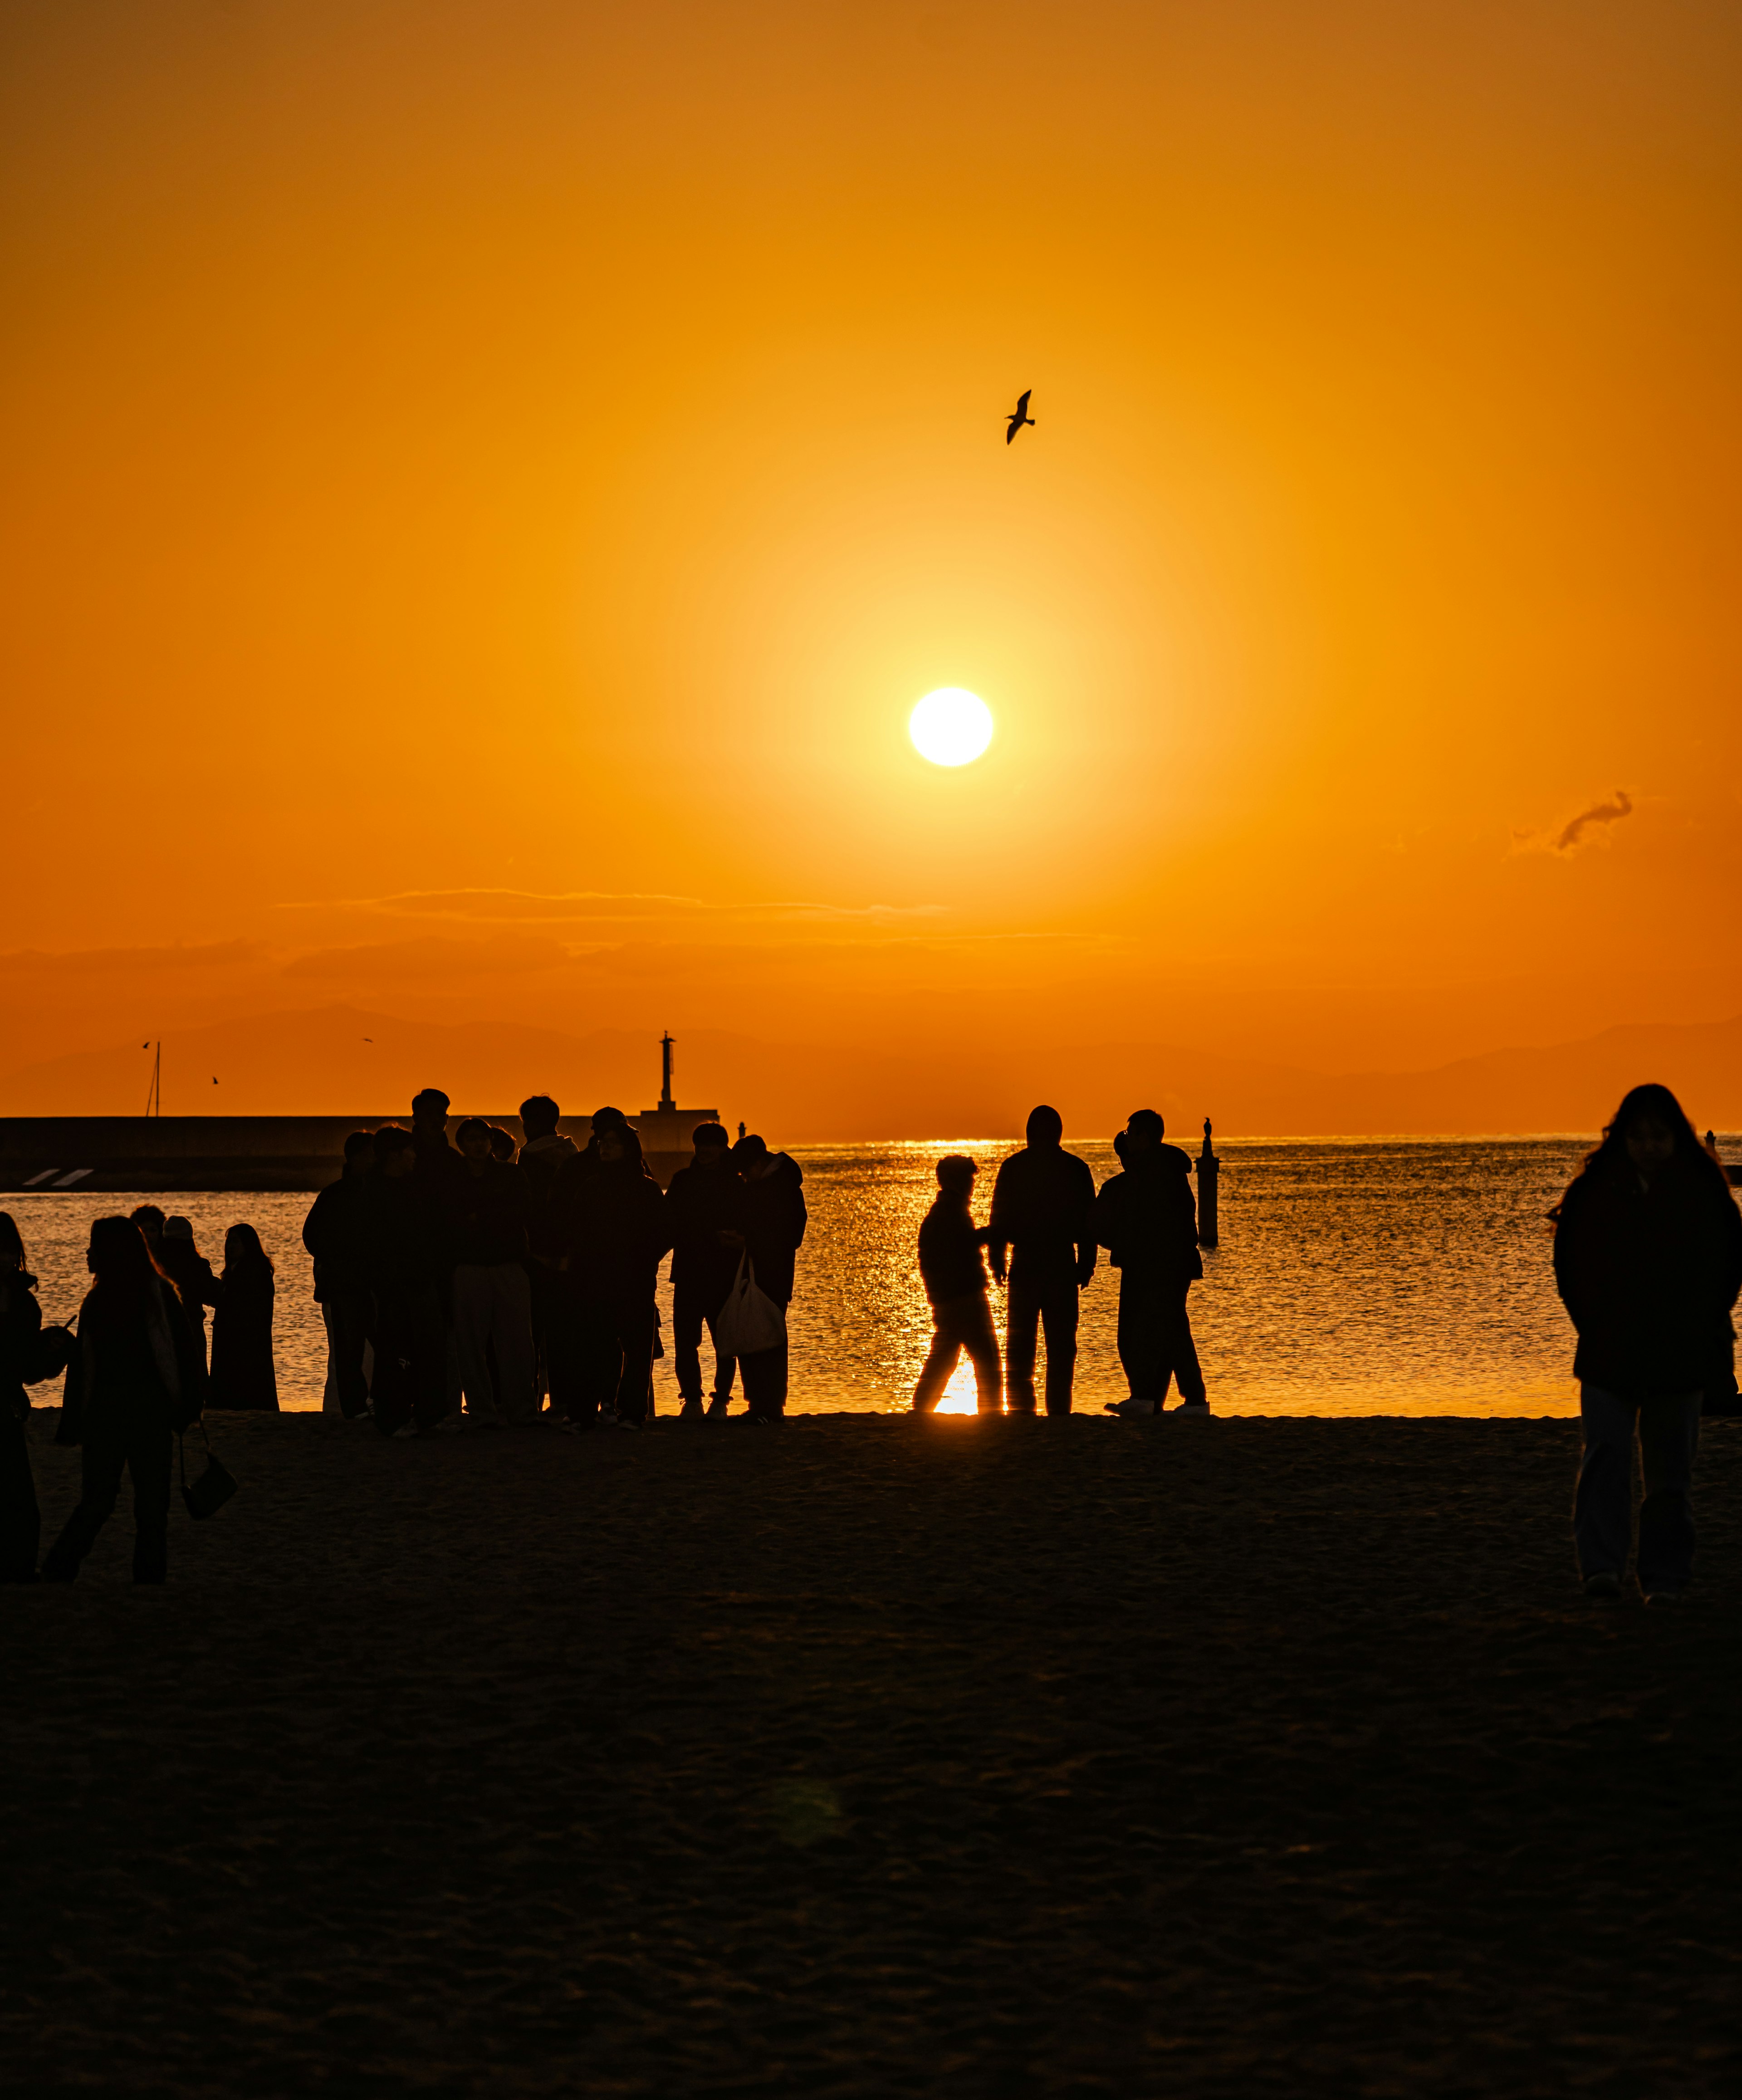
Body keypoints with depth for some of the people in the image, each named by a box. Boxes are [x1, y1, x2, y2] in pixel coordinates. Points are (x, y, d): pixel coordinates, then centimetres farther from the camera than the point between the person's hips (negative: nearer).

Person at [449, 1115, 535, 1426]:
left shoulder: (511, 1174, 12)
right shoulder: (453, 1180, 12)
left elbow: (524, 1210, -1)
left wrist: (481, 1218, -6)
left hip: (510, 1268, 0)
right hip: (469, 1269, 0)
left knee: (516, 1341, -6)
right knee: (472, 1344, -4)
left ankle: (521, 1408, -1)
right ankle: (482, 1410, 0)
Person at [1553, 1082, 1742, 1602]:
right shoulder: (1597, 1188, -3)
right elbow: (1571, 1262, 6)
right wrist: (1593, 1324, 1)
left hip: (1678, 1357, 1)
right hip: (1608, 1353, -1)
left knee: (1671, 1470, 5)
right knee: (1606, 1452, -13)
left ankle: (1664, 1577, 13)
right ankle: (1602, 1566, -17)